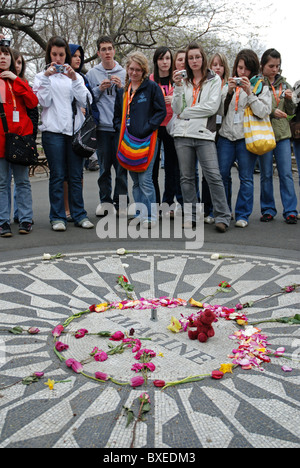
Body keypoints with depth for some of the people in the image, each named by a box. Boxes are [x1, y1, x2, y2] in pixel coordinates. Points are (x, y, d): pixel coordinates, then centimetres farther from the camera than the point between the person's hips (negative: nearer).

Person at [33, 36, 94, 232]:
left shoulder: (76, 75, 15)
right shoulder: (42, 76, 11)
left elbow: (85, 100, 1)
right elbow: (44, 101, -3)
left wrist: (74, 79, -9)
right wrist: (47, 77, -9)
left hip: (75, 129, 2)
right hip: (53, 131, -2)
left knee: (76, 175, 3)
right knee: (57, 175, -2)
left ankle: (79, 215, 9)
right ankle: (58, 217, 4)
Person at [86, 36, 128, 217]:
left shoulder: (124, 73, 9)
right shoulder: (92, 74, 8)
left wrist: (122, 87, -6)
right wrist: (99, 89, -7)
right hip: (102, 127, 0)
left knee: (121, 165, 0)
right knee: (104, 166, 4)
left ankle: (120, 201, 9)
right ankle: (105, 200, 15)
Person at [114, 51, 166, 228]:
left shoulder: (152, 87, 1)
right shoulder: (123, 91, 17)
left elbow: (161, 111, -4)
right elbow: (118, 115, 23)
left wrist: (147, 129, -12)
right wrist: (121, 129, 4)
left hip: (147, 140, -6)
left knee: (145, 179, -11)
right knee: (136, 181, 10)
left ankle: (150, 216, -4)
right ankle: (140, 214, 17)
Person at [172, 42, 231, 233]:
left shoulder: (214, 80, 8)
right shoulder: (183, 80, 15)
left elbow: (212, 107, -6)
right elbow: (177, 109, 6)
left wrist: (186, 112, -4)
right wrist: (178, 87, -6)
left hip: (204, 133, -3)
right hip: (183, 134, 3)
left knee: (213, 175, -11)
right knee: (187, 177, 6)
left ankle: (222, 217, -6)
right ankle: (191, 216, 14)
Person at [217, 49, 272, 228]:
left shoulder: (261, 87, 6)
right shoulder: (229, 84, 14)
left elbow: (264, 112, -7)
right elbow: (221, 111, 6)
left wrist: (249, 92, -13)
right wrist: (229, 91, -6)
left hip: (247, 138, -3)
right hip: (227, 136, 3)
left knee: (246, 178, -1)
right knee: (222, 175, 2)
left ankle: (243, 215, 7)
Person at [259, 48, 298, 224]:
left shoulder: (284, 84, 14)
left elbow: (291, 112, 14)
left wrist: (289, 100, -5)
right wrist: (271, 112, -20)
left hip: (283, 134, 3)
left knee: (286, 173, -1)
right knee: (266, 174, 4)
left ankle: (290, 211, 3)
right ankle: (268, 210, 14)